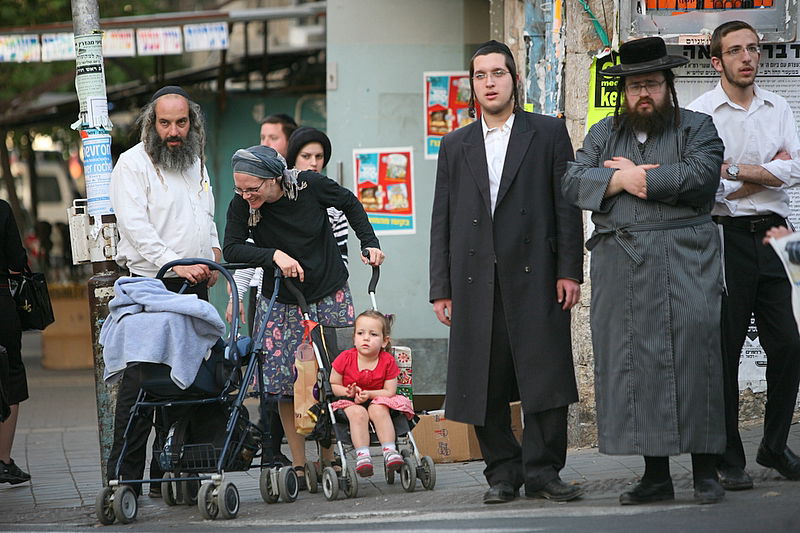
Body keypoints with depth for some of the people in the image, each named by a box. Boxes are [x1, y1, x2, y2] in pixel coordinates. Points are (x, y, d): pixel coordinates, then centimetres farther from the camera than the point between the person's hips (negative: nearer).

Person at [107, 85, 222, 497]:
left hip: (194, 288, 7)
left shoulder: (196, 163, 18)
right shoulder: (133, 163, -4)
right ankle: (124, 478, -8)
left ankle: (167, 475, 10)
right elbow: (136, 227, -14)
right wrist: (176, 264, -22)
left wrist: (213, 254, 9)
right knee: (140, 381, -10)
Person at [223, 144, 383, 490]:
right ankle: (299, 465, 2)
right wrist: (274, 255, -31)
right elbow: (231, 250, -20)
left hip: (329, 293, -1)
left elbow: (349, 203, 3)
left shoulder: (310, 185, -15)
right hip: (281, 303, 1)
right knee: (284, 383, -5)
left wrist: (369, 243, -3)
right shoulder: (242, 205, -14)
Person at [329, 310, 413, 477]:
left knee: (379, 410, -32)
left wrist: (368, 394, -22)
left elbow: (389, 391, -7)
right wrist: (349, 392, -22)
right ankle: (362, 455, -43)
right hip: (350, 402, -1)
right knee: (358, 413, -33)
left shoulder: (388, 361, -6)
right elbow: (333, 385, -2)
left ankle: (389, 451, -36)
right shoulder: (345, 358, -7)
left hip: (377, 401, 1)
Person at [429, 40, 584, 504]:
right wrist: (441, 288, 6)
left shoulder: (549, 134, 8)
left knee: (545, 375, -7)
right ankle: (503, 474, 10)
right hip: (475, 281, 3)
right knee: (485, 383, 2)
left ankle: (542, 472, 0)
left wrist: (570, 271, -5)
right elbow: (442, 220, 13)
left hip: (534, 277, -3)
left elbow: (567, 205, 3)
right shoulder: (455, 145, 16)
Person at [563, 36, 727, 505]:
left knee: (691, 355, -10)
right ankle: (656, 475, 7)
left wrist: (635, 176, -5)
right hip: (618, 267, 4)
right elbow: (575, 183, 7)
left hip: (683, 263, -4)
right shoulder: (603, 135, 19)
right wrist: (621, 180, -8)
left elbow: (700, 175, -11)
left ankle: (705, 470, -4)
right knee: (632, 361, 1)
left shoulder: (696, 128, 8)